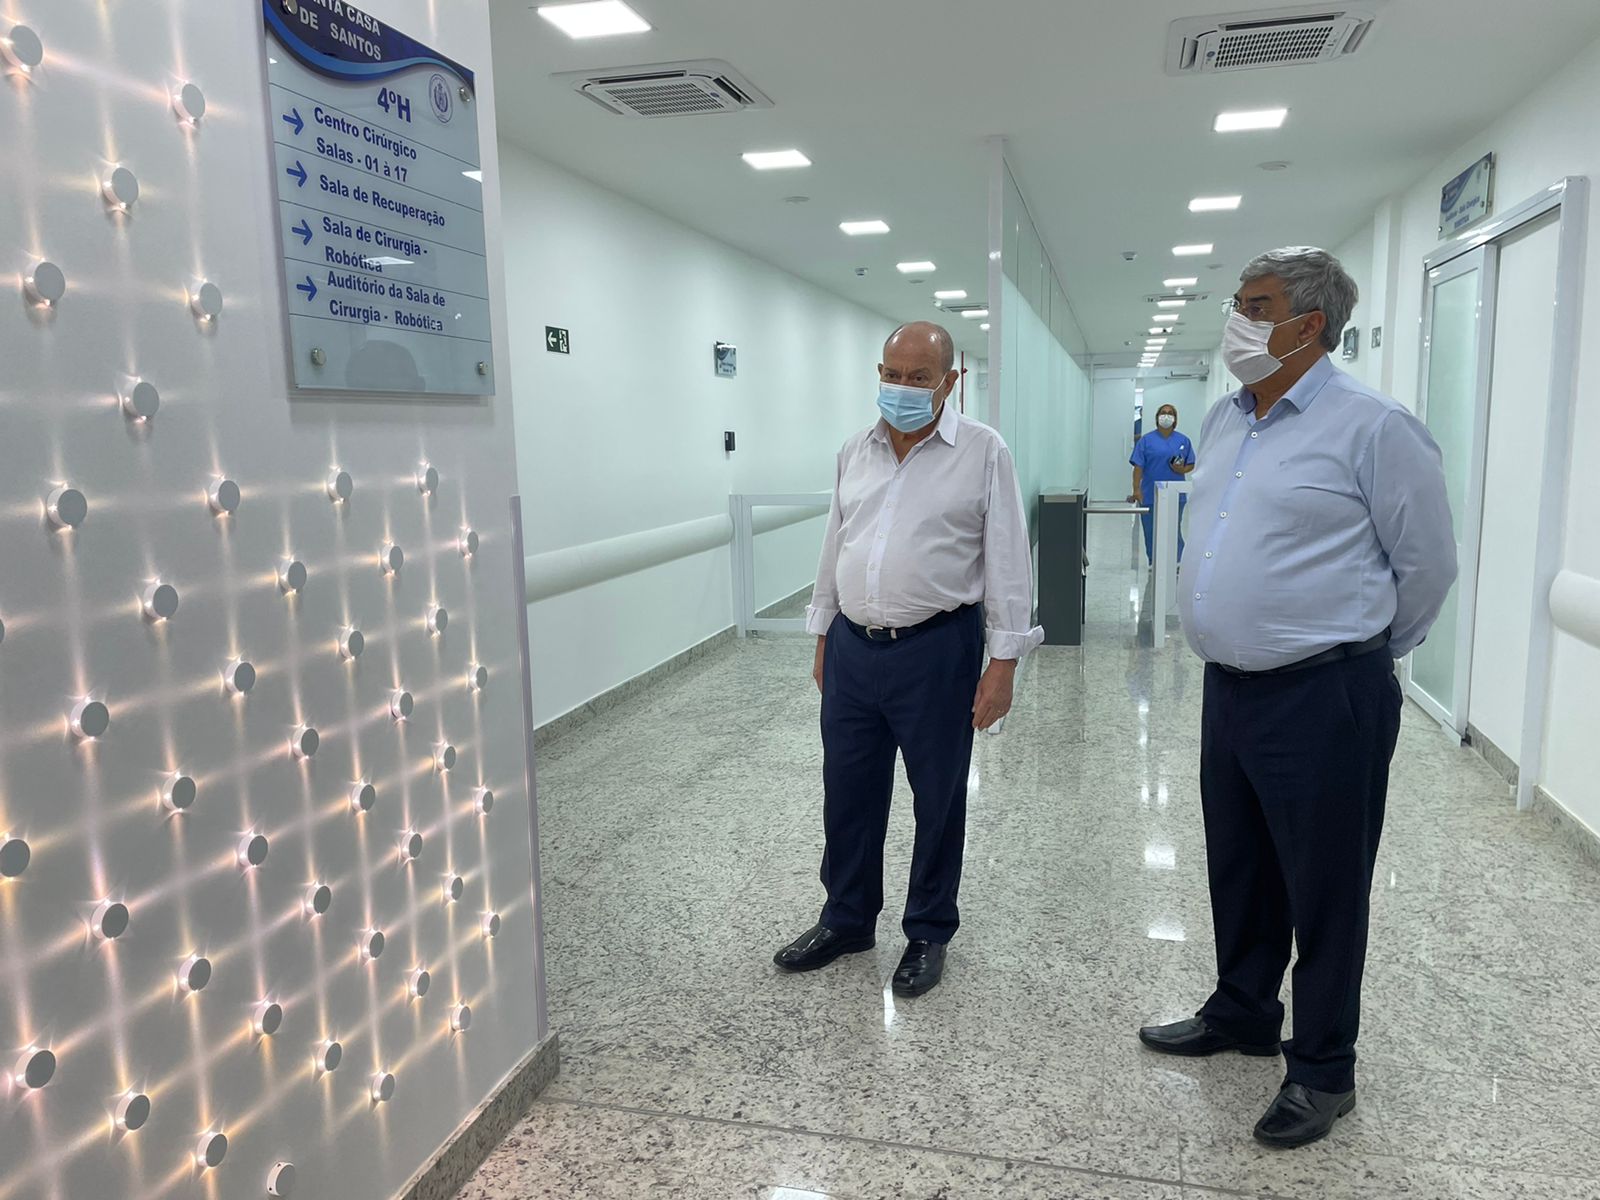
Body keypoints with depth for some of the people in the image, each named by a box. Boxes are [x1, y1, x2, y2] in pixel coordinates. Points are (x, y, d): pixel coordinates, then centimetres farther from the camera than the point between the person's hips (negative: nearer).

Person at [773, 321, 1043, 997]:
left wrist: (1004, 661, -11)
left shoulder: (982, 452, -6)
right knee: (847, 792, 13)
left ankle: (928, 933, 28)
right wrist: (823, 639, 16)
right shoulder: (856, 453, 10)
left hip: (937, 650, -4)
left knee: (939, 799, 9)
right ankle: (846, 921, 32)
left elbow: (1007, 560, -7)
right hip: (853, 648, 5)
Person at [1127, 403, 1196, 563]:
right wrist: (1136, 490, -11)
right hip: (1150, 495, -1)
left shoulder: (1183, 441, 8)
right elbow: (1138, 466, -2)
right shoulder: (1146, 440, 2)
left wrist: (1182, 469, -11)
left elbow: (1191, 465, 12)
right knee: (1151, 533, 5)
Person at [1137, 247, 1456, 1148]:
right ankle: (1241, 1014, 41)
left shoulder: (1371, 427, -14)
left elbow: (1427, 563, -7)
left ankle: (1324, 1071, 25)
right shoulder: (1224, 421, 9)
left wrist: (1364, 652, 6)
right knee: (1238, 872, 20)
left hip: (1324, 699, -7)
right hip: (1231, 689, 7)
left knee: (1323, 891, 7)